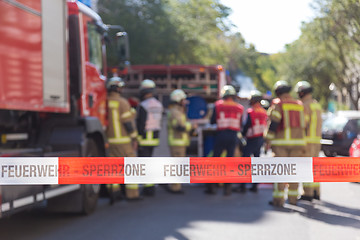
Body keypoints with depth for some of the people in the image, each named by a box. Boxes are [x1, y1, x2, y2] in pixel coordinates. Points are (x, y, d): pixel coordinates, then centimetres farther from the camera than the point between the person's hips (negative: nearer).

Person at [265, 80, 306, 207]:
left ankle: (279, 199, -6)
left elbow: (273, 124, -13)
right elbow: (302, 125, 17)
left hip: (281, 142, -5)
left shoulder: (278, 104, -5)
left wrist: (268, 140, -9)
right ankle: (293, 197, 12)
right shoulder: (299, 105, 13)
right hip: (297, 141, 5)